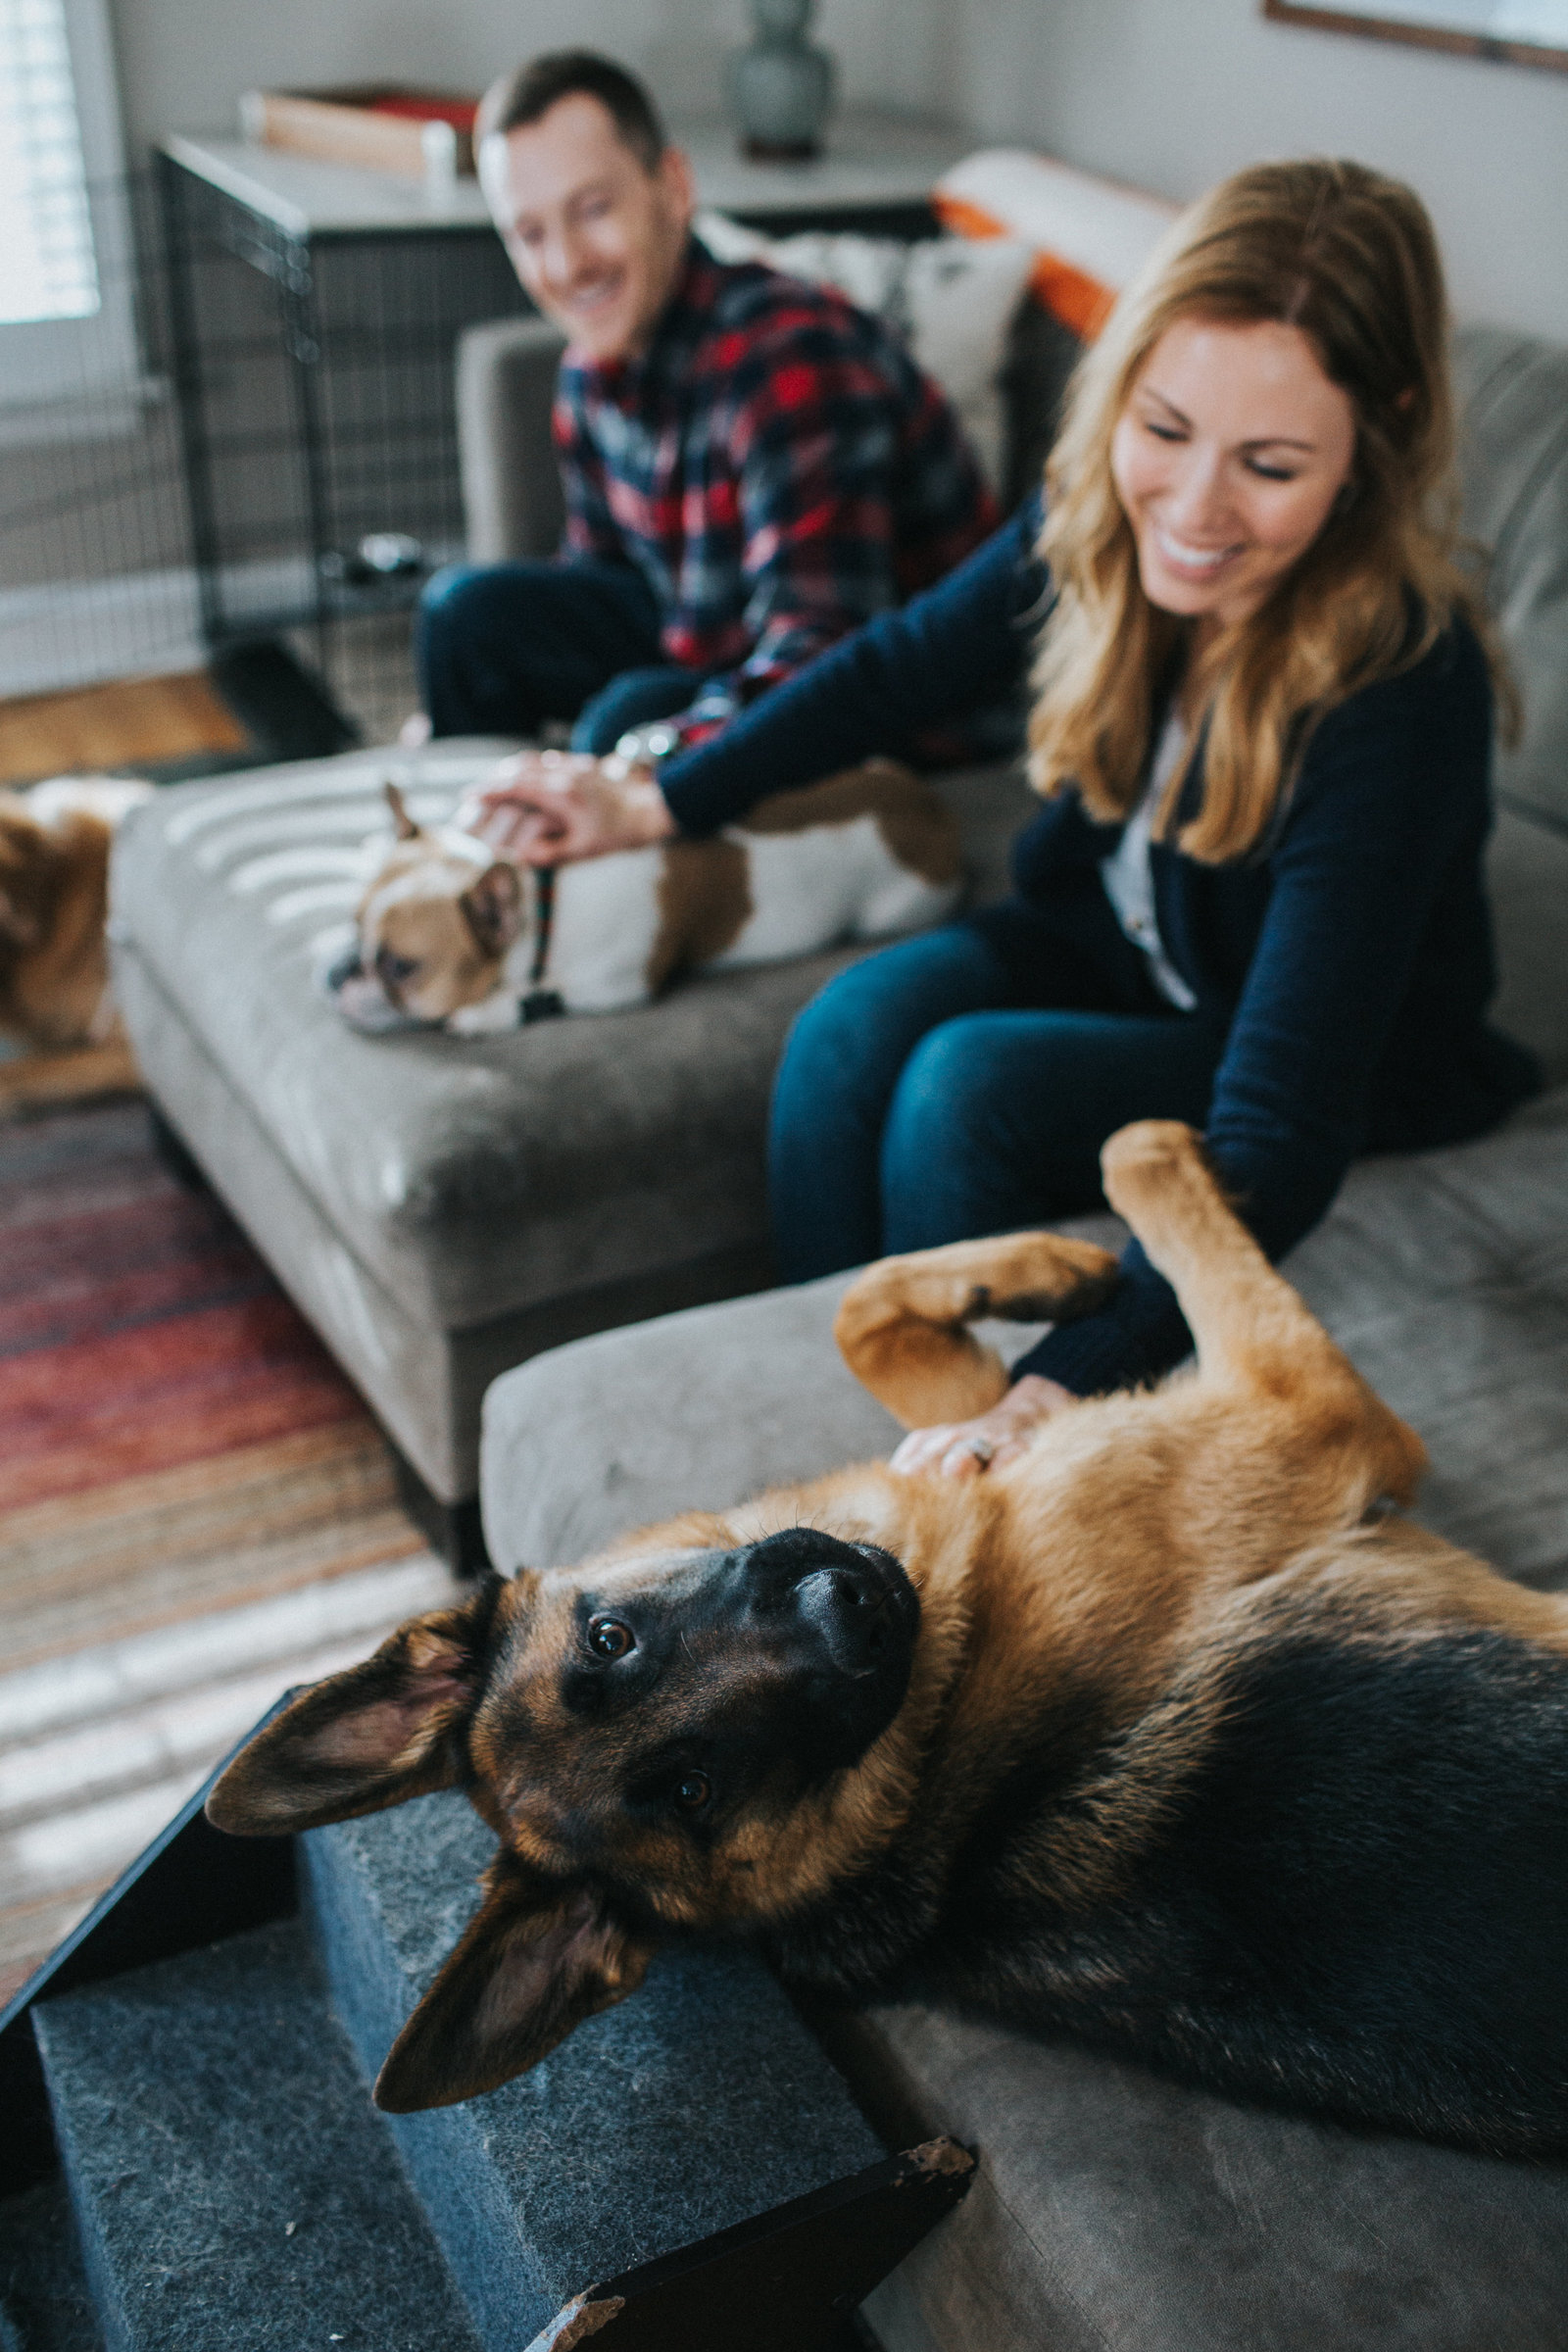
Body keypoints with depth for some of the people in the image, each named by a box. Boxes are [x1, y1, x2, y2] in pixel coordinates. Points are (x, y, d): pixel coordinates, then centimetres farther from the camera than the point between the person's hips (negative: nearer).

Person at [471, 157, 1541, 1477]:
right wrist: (654, 806, 2)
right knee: (856, 1026, -20)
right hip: (1114, 944, 5)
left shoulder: (1400, 698, -37)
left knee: (969, 1086, -27)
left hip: (1356, 1059, -5)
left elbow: (1279, 1134, -42)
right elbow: (903, 667, 1)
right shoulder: (1109, 518, -20)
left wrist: (1067, 1386, -53)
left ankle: (931, 1404, -1)